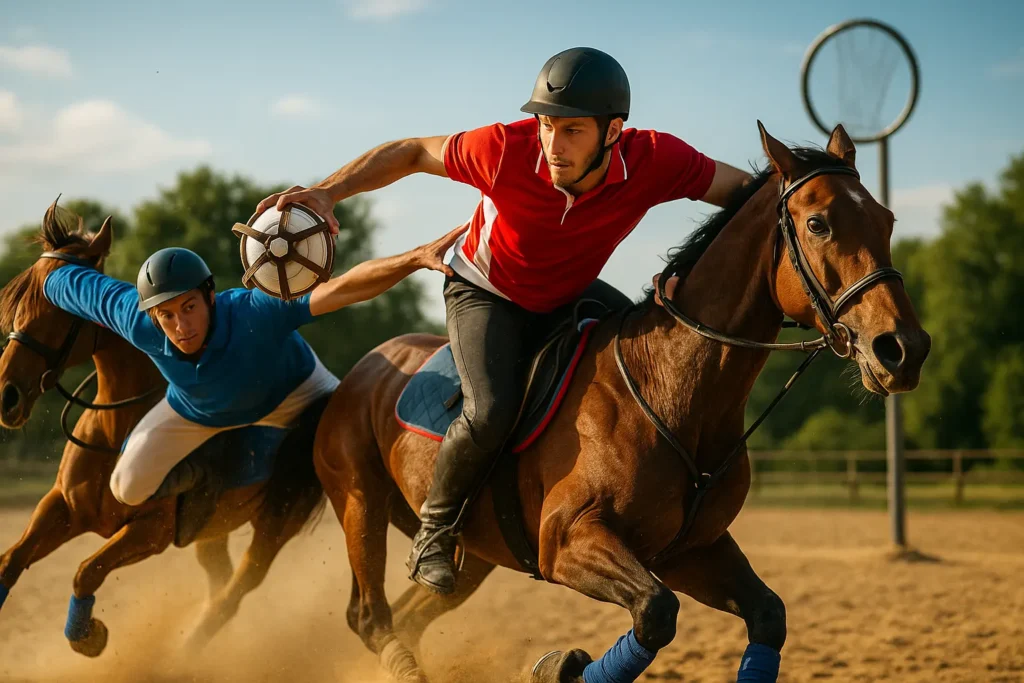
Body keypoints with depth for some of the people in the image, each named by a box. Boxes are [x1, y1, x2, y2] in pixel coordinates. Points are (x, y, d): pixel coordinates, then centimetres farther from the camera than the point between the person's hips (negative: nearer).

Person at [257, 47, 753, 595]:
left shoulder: (654, 160, -29)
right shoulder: (507, 150, -33)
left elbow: (745, 190, -17)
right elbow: (413, 153, -17)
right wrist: (326, 193, -24)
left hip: (572, 295, 4)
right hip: (486, 295, -4)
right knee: (492, 412, -28)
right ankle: (434, 530, -1)